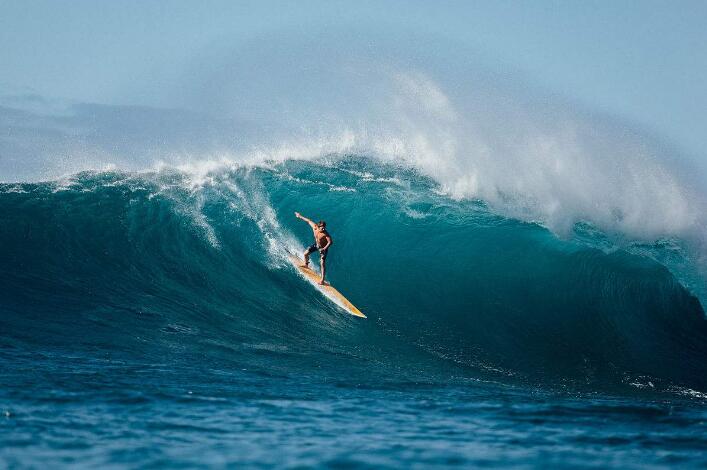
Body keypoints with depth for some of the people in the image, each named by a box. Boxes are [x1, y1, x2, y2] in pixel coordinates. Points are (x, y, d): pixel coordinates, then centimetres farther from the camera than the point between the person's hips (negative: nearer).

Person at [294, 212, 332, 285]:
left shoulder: (326, 234, -35)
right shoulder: (315, 227, -20)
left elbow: (330, 242, -35)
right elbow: (308, 221, -5)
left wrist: (324, 249, -46)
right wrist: (300, 216, 6)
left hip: (323, 247, -6)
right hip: (316, 244, 6)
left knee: (322, 263, -12)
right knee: (306, 253, 13)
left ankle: (322, 280, -12)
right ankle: (306, 264, 46)